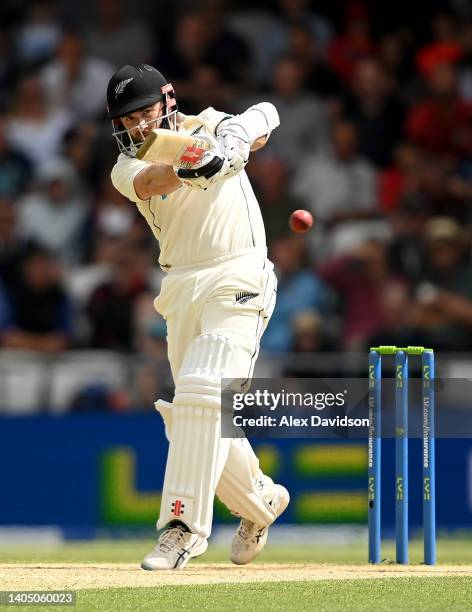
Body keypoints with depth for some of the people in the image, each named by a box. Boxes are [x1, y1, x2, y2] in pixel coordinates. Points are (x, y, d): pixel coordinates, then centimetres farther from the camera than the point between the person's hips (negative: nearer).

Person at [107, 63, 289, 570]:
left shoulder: (208, 127, 4)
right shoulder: (127, 168, 5)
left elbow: (262, 118, -12)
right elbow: (150, 181, -18)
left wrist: (229, 143, -32)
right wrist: (188, 166, -40)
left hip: (237, 279, -5)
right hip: (181, 291, 5)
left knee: (201, 392, -21)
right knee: (193, 415, 8)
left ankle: (183, 524, -23)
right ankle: (261, 500, 32)